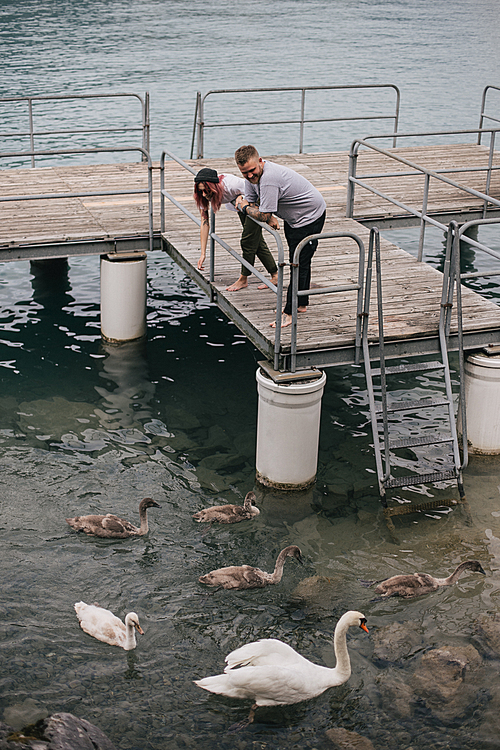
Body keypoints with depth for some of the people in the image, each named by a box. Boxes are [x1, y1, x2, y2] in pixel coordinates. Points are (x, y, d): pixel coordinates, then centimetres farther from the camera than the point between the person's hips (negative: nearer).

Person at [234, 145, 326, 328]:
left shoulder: (269, 179, -36)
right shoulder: (252, 176, -7)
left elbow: (263, 215, -31)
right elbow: (250, 201, 3)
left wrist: (243, 206, -12)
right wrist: (270, 218, -15)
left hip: (310, 217, -10)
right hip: (293, 217, 10)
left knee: (299, 263, -8)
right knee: (298, 261, 19)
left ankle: (290, 312, -3)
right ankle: (301, 304, 31)